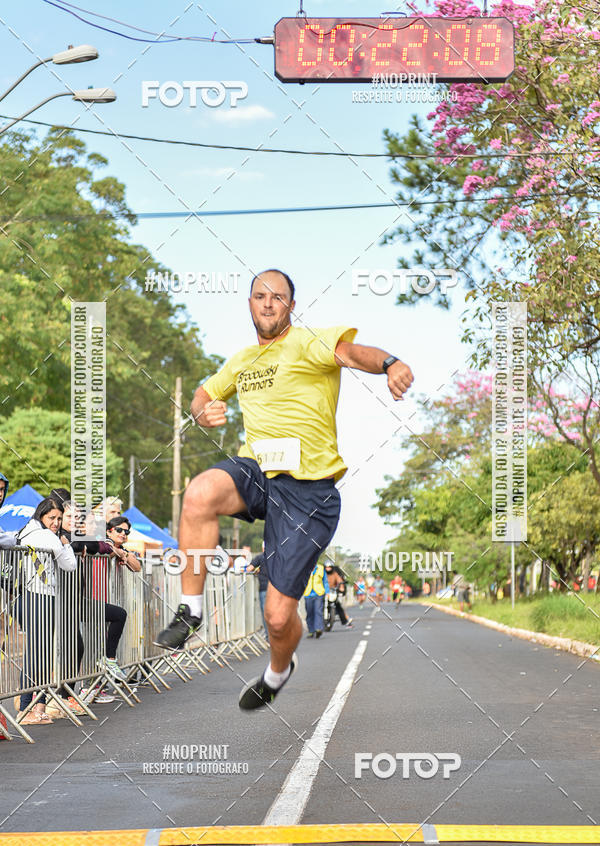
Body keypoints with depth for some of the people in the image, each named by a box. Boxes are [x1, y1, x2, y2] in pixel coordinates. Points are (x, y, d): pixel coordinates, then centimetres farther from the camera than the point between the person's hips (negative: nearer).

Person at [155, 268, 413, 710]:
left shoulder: (308, 343, -6)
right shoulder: (241, 361, 16)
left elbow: (349, 350, -27)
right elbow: (203, 394, 32)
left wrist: (389, 363, -51)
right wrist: (203, 412, 5)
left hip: (308, 490, -5)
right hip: (256, 472, 5)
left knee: (279, 617, -4)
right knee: (200, 493, -34)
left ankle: (278, 671, 33)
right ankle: (190, 610, -19)